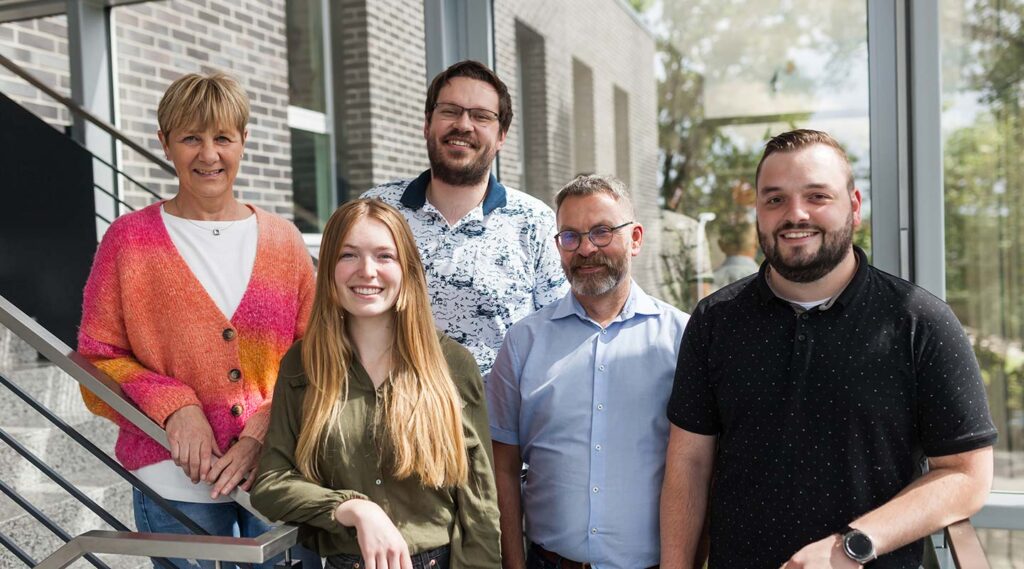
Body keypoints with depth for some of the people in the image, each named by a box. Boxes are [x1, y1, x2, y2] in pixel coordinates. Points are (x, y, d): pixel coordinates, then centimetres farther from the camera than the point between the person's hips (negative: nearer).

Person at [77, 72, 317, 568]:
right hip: (178, 482, -2)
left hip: (276, 472, 2)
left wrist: (262, 435, -9)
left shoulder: (283, 241, 5)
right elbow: (98, 360, 1)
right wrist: (172, 406, -15)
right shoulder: (129, 239, 0)